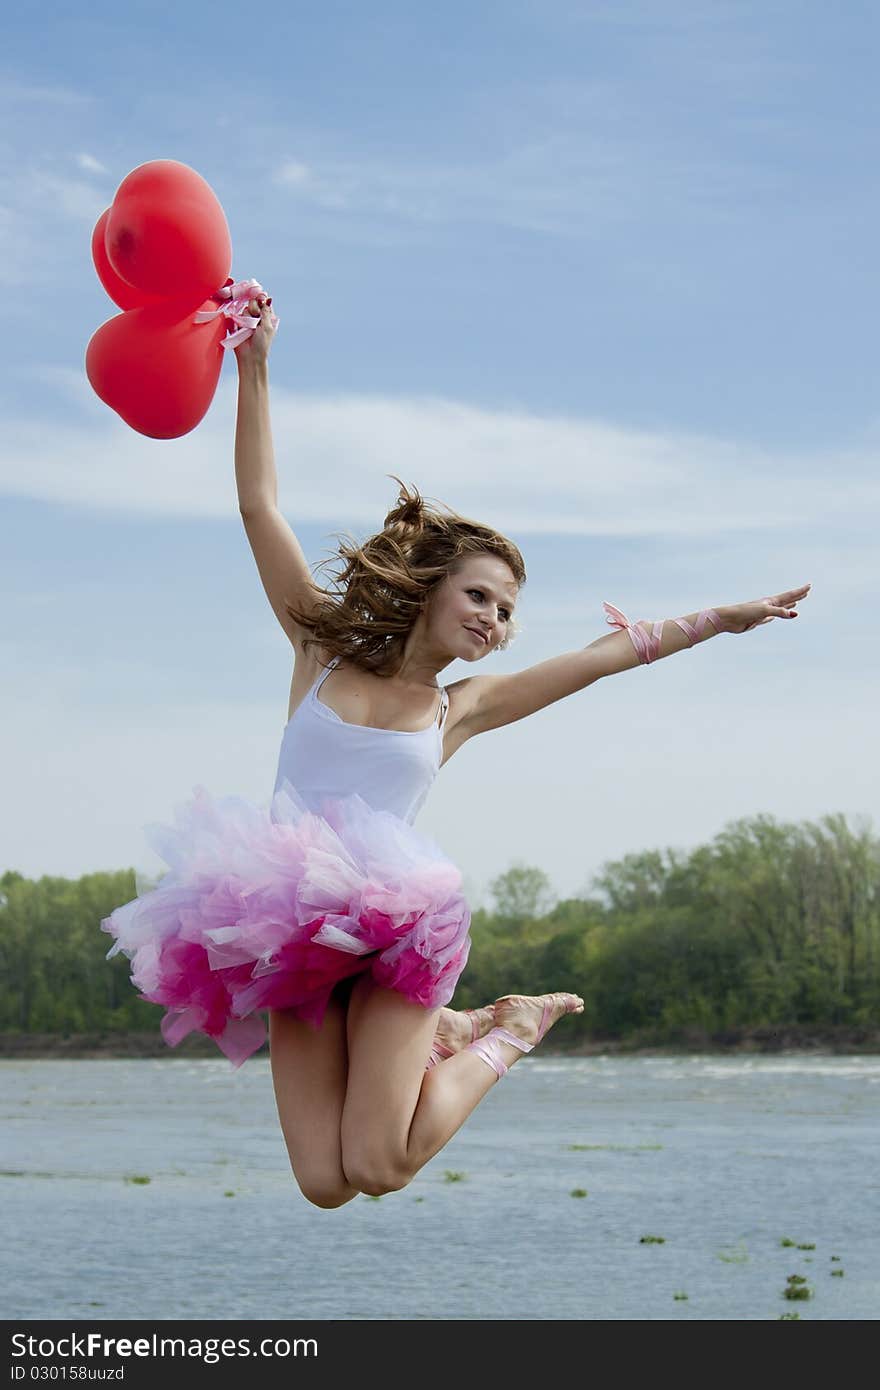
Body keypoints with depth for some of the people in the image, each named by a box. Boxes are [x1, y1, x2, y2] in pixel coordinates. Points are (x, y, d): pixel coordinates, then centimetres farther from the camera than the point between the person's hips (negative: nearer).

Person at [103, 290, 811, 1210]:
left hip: (395, 925, 0)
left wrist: (719, 620, 13)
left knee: (378, 1170, -13)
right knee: (325, 1186, -7)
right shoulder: (322, 651, 10)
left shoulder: (459, 709, 12)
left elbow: (611, 653, 14)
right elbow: (259, 507, 6)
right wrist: (254, 371, 0)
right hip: (289, 928, 0)